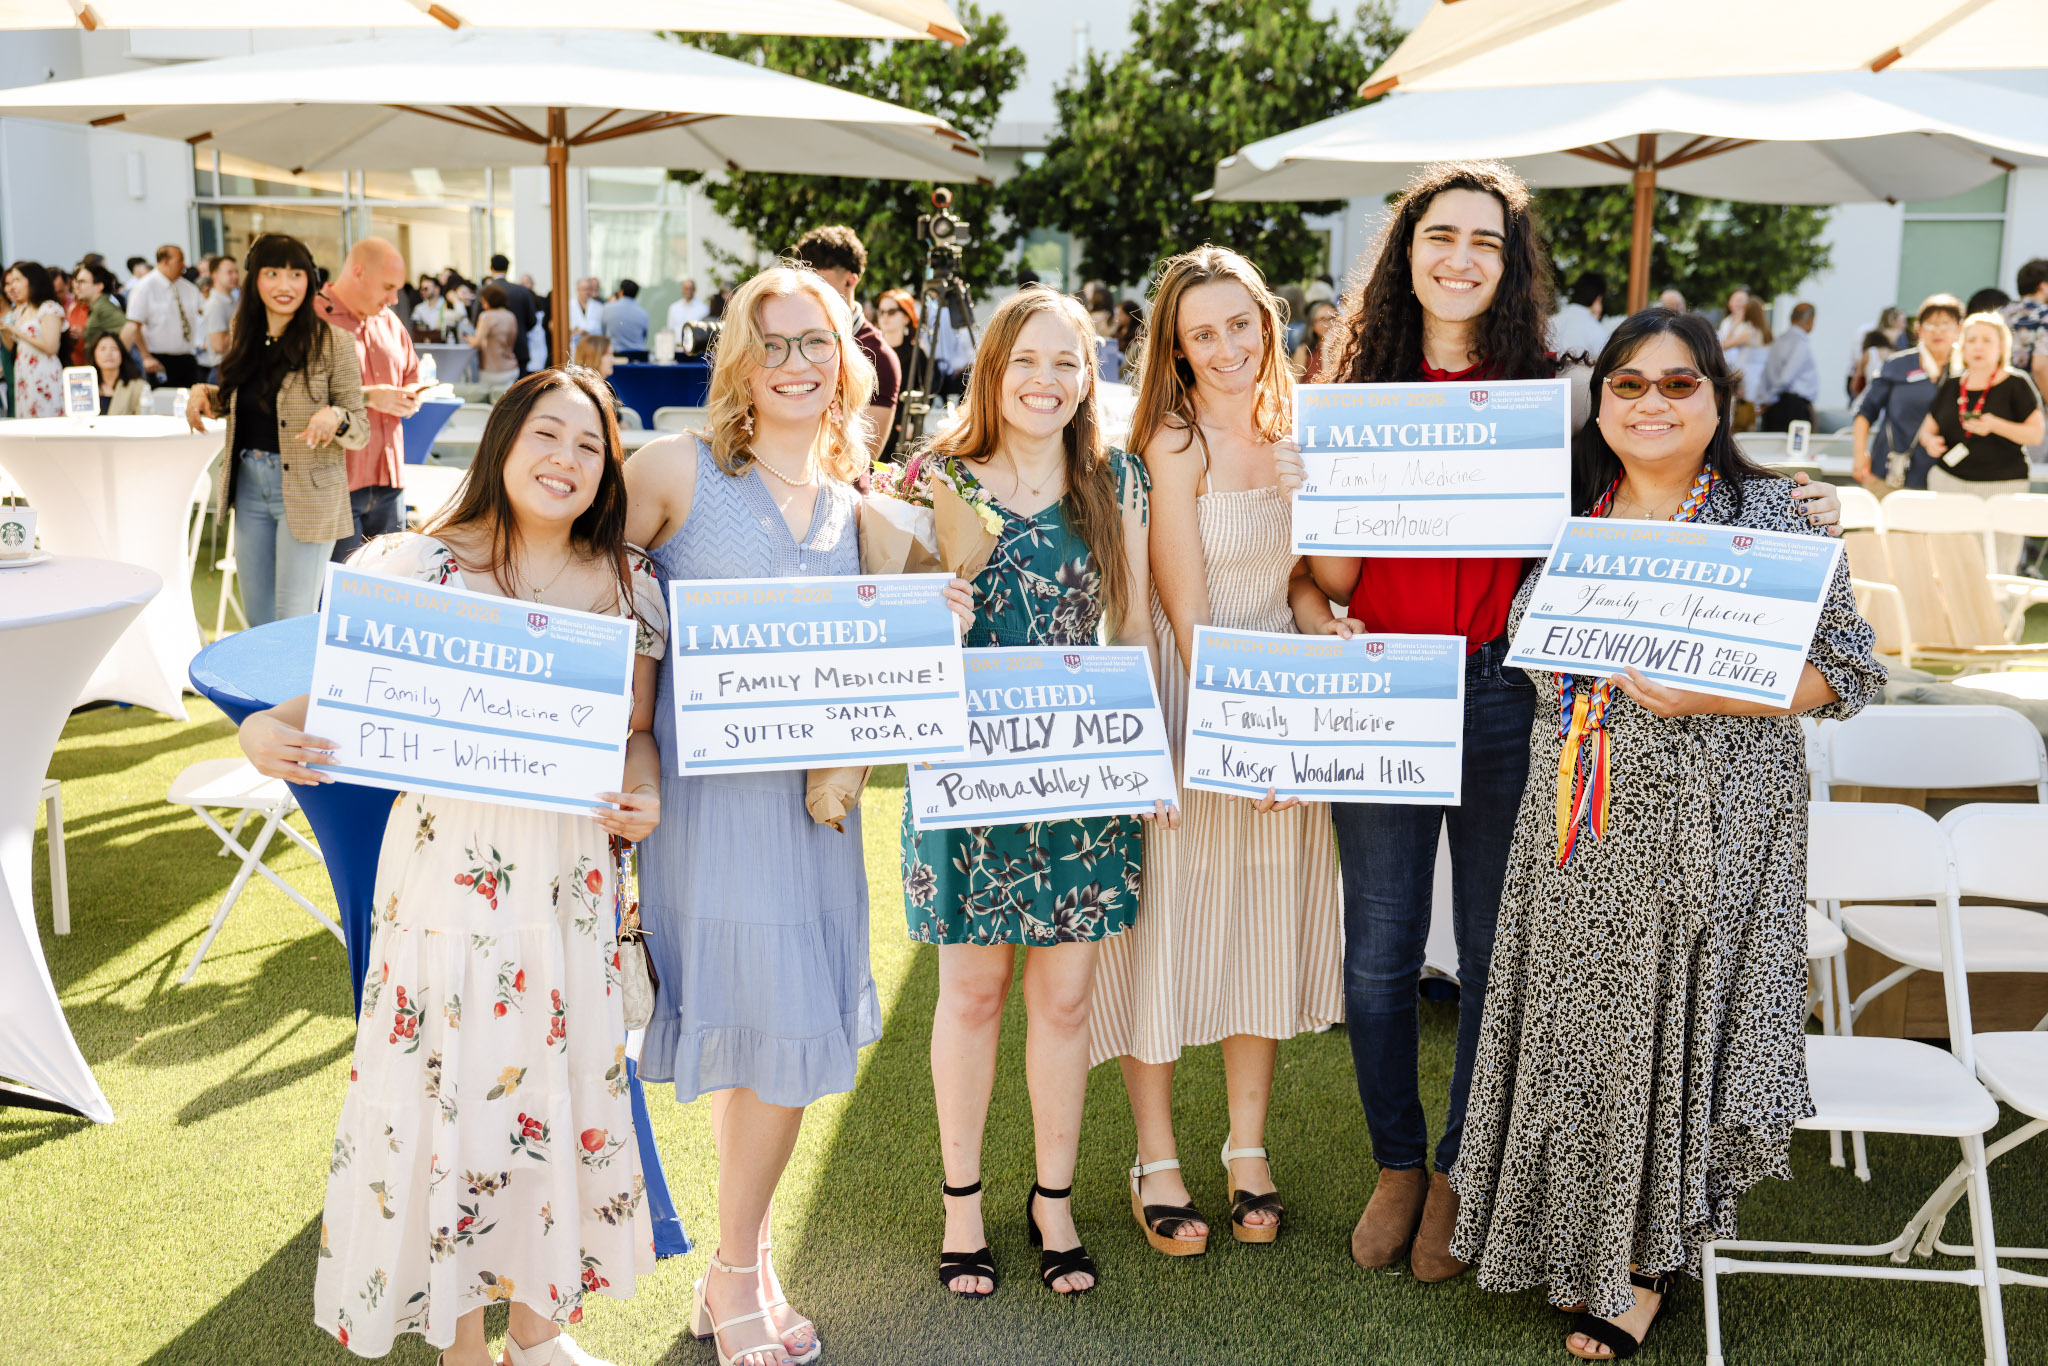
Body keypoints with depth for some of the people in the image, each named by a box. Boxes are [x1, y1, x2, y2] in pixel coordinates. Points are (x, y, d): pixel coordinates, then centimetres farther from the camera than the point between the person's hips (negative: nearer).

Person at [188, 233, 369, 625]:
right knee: (258, 620, 13)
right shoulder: (242, 336, 8)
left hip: (307, 492, -6)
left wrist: (334, 417, -29)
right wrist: (203, 393, 5)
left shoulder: (332, 345, -10)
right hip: (249, 488, 6)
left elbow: (361, 431, -8)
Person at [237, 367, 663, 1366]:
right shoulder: (421, 564, -3)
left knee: (565, 1078, 9)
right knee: (451, 1085, 2)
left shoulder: (627, 583, 5)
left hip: (574, 869, 3)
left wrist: (643, 797, -8)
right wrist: (267, 731, -21)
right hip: (451, 862, -2)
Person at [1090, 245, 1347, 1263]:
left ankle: (1247, 1149, 27)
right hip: (1187, 699, -6)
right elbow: (1187, 611, -14)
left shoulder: (1292, 435, 8)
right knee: (1172, 917, 2)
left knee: (1267, 923, 11)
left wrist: (1328, 634, -6)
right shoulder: (1172, 444, -11)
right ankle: (1156, 1163, 17)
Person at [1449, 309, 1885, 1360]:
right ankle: (1576, 1241, 28)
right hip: (1575, 828, 5)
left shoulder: (1769, 515, -5)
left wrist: (1708, 694, -18)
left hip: (1703, 829, -4)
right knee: (1572, 1028, 9)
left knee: (1670, 1026, 2)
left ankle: (1649, 1262, 20)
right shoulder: (1571, 514, 9)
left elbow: (1847, 670, -8)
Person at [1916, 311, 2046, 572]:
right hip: (1948, 482, 3)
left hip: (2001, 485, -3)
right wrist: (1931, 441, -4)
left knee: (1998, 568, -6)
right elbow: (1927, 429, 20)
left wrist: (1995, 425, -18)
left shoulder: (2017, 384, 0)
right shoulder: (1950, 386, 11)